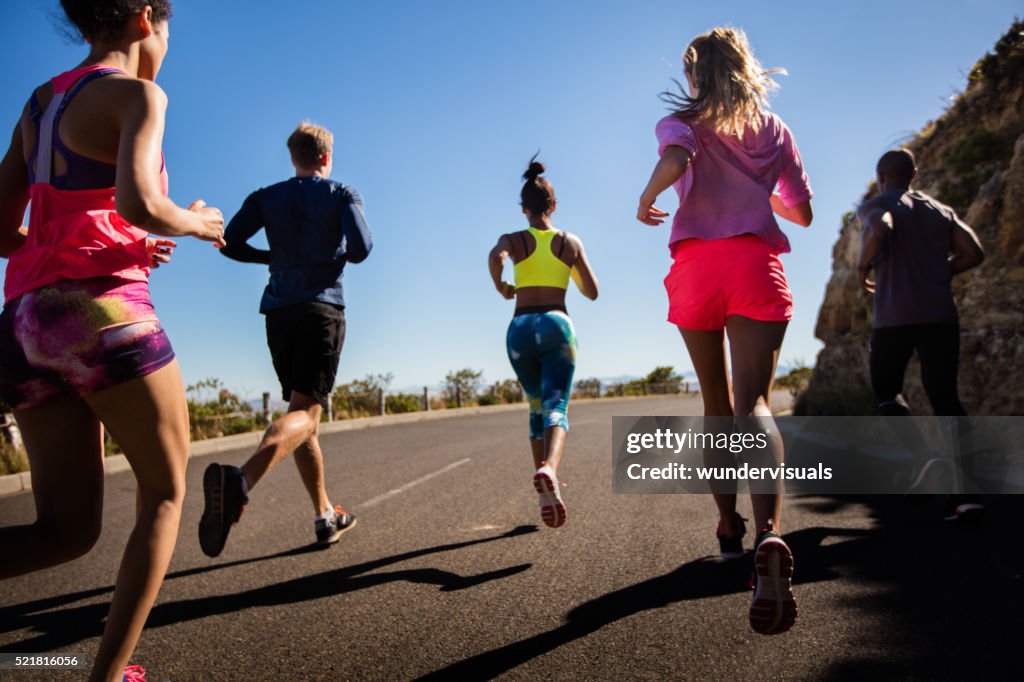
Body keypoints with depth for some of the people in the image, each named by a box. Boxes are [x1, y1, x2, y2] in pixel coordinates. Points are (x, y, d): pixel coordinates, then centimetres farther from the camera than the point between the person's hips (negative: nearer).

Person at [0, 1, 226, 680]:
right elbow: (140, 204, -21)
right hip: (103, 311, -7)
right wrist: (198, 223, 0)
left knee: (68, 529, 11)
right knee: (166, 494, 12)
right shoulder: (137, 94, -2)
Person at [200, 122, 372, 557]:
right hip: (322, 308, -5)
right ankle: (239, 481, -42)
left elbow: (231, 243, 3)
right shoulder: (341, 194, 6)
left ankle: (325, 516, 20)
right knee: (305, 412, -13)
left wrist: (275, 257, 19)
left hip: (279, 312, 5)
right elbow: (361, 248, -8)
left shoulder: (266, 198, 14)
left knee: (302, 411, 13)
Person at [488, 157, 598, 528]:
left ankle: (547, 492, 8)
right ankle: (548, 468, -43)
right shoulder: (571, 242, 10)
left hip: (520, 330, 1)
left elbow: (496, 256, -18)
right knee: (556, 408, -11)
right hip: (557, 325, -1)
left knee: (538, 408, 16)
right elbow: (592, 292, 13)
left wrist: (500, 287, 1)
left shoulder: (512, 239, 6)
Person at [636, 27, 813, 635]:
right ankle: (770, 535, -37)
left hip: (696, 265, 0)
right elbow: (802, 213, 20)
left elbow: (676, 160, -16)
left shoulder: (682, 122, 9)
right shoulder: (773, 129, 18)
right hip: (757, 264, 0)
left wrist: (647, 200, 3)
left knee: (717, 405, 15)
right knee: (754, 402, -13)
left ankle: (729, 526, 25)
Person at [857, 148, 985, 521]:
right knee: (945, 398, 6)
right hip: (941, 314, 4)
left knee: (886, 391, 13)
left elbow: (879, 230, -20)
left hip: (895, 316, -4)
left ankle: (925, 457, -11)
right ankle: (966, 491, -4)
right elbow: (973, 253, 10)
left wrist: (863, 267, -4)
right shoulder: (941, 210, 19)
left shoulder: (875, 205, 3)